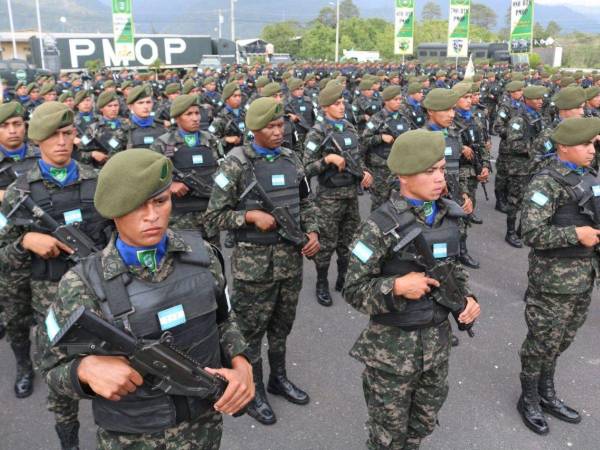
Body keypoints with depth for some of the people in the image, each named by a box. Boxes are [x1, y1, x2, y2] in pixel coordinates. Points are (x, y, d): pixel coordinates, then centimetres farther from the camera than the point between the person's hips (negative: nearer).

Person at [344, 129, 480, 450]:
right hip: (392, 345, -5)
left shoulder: (449, 216, -1)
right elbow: (353, 291, -16)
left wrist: (466, 298, -4)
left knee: (423, 424, 25)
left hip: (438, 341, 6)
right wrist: (397, 287, -30)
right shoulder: (380, 226, -20)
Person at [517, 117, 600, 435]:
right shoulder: (546, 183, -16)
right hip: (554, 279, -7)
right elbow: (532, 234, -23)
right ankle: (529, 400, 26)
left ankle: (546, 393, 37)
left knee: (561, 342, 19)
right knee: (542, 342, 6)